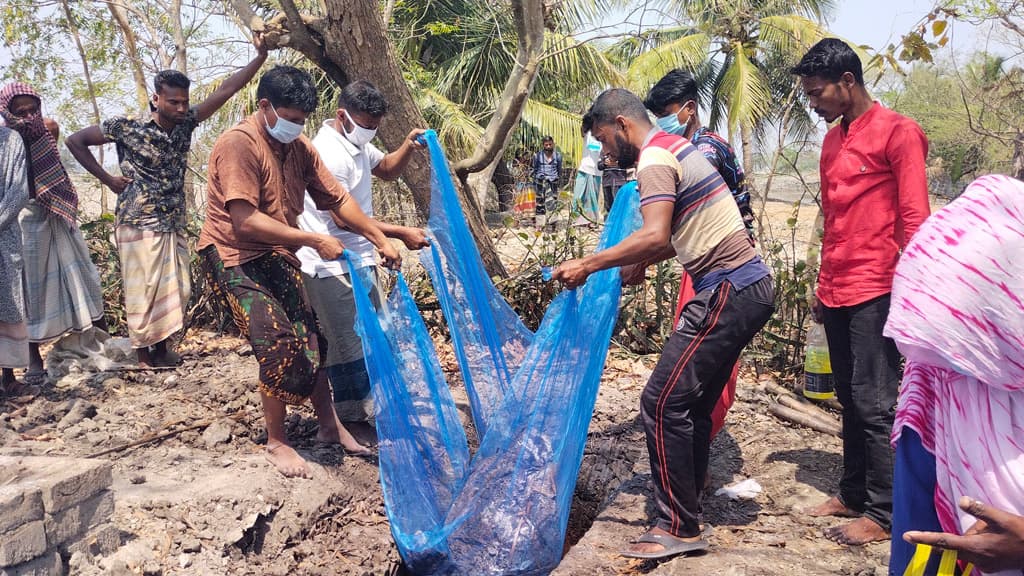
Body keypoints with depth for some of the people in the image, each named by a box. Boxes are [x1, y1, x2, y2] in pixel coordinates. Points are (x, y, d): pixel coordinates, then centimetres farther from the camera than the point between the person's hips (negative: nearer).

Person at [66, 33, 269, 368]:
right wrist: (108, 179, -5)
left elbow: (225, 91, -5)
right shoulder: (127, 128, -10)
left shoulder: (185, 124, 2)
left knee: (176, 289, 10)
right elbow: (75, 141, -2)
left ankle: (162, 348, 24)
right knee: (143, 290, 0)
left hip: (174, 224, 6)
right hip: (140, 225, -5)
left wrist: (260, 57, -11)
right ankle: (143, 355, 12)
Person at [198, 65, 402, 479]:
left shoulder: (300, 147, 2)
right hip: (233, 256, -7)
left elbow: (337, 200, 5)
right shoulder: (238, 144, -21)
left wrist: (380, 240, -2)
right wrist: (313, 240, -29)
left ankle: (329, 425, 19)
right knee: (281, 343, -15)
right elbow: (244, 221, -29)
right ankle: (276, 443, 1)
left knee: (310, 335, 5)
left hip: (276, 255, 7)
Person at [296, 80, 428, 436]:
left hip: (358, 259, 10)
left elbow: (388, 170, 23)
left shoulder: (357, 143, 8)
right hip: (331, 265, -9)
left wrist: (408, 146, 2)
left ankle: (370, 405, 28)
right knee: (347, 343, 0)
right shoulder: (328, 153, -22)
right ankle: (350, 418, 14)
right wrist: (401, 234, -23)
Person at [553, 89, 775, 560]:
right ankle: (687, 502, 26)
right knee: (692, 402, 15)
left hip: (729, 291, -10)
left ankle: (679, 528, 1)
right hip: (749, 285, 10)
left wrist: (588, 265, -20)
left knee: (663, 403, -7)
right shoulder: (675, 148, 18)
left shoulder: (653, 160, -12)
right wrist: (638, 265, 28)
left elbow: (655, 237, -27)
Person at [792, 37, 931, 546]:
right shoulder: (832, 141, 16)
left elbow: (915, 218, -10)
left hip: (875, 292, -7)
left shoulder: (897, 133, -7)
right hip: (837, 292, 8)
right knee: (849, 398, 13)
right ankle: (853, 493, 24)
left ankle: (883, 513, 7)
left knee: (873, 403, -4)